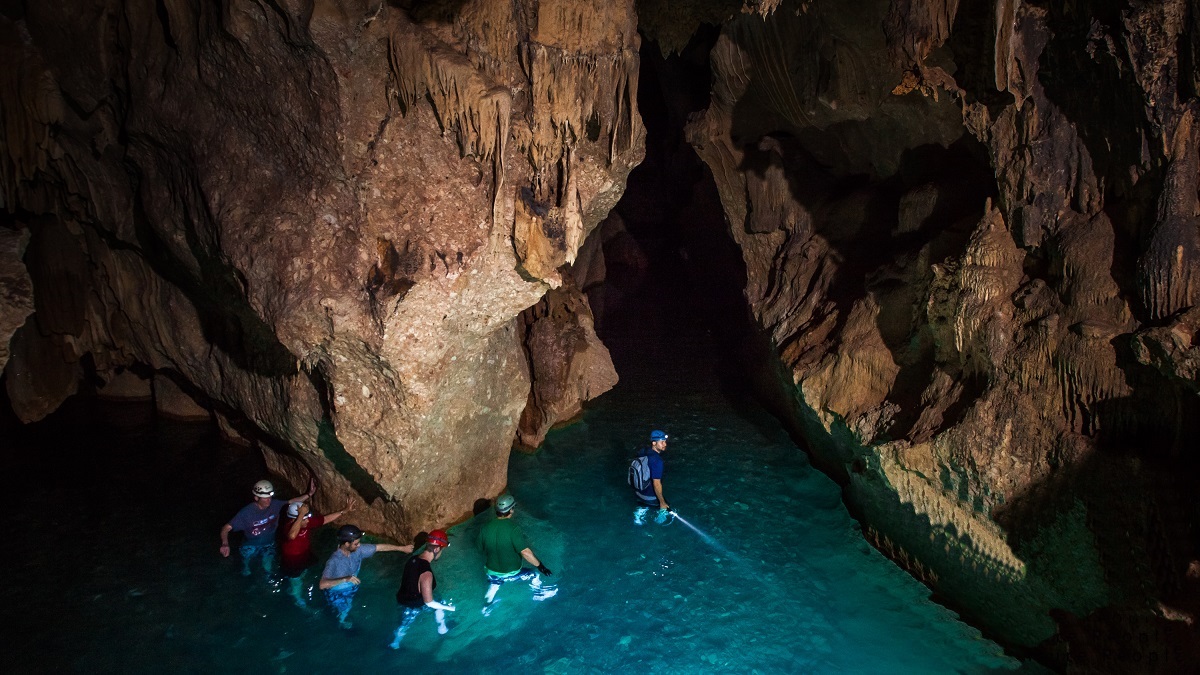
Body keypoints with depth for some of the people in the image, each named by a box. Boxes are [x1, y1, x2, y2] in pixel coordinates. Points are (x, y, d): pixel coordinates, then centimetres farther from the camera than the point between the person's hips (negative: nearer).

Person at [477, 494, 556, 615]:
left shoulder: (485, 529, -14)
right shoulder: (513, 528, -28)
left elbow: (482, 547, 3)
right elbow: (525, 552, -31)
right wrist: (540, 566, -20)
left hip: (491, 572, 4)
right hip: (511, 573, -4)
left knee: (494, 583, 37)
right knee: (533, 575, 23)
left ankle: (487, 607, 52)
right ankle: (540, 593, 46)